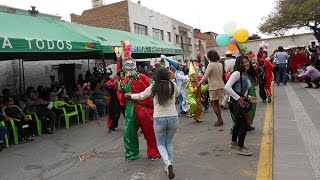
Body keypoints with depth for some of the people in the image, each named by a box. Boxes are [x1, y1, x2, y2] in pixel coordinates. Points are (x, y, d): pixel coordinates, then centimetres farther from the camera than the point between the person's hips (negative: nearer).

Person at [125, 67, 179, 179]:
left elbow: (140, 96, 11)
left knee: (160, 144, 15)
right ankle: (170, 167, 20)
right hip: (173, 118, 2)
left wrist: (129, 95, 28)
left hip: (159, 119, -2)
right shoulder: (173, 85, 0)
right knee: (169, 143, 21)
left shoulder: (153, 88, -4)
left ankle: (168, 163, -9)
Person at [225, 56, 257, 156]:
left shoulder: (246, 75, 12)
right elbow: (227, 87, -26)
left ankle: (234, 142, 42)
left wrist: (249, 98, 4)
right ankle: (240, 148, 7)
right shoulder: (237, 73, -16)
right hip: (235, 103, -10)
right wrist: (238, 98, -23)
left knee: (239, 123, 23)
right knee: (244, 124, -7)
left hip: (241, 103, 10)